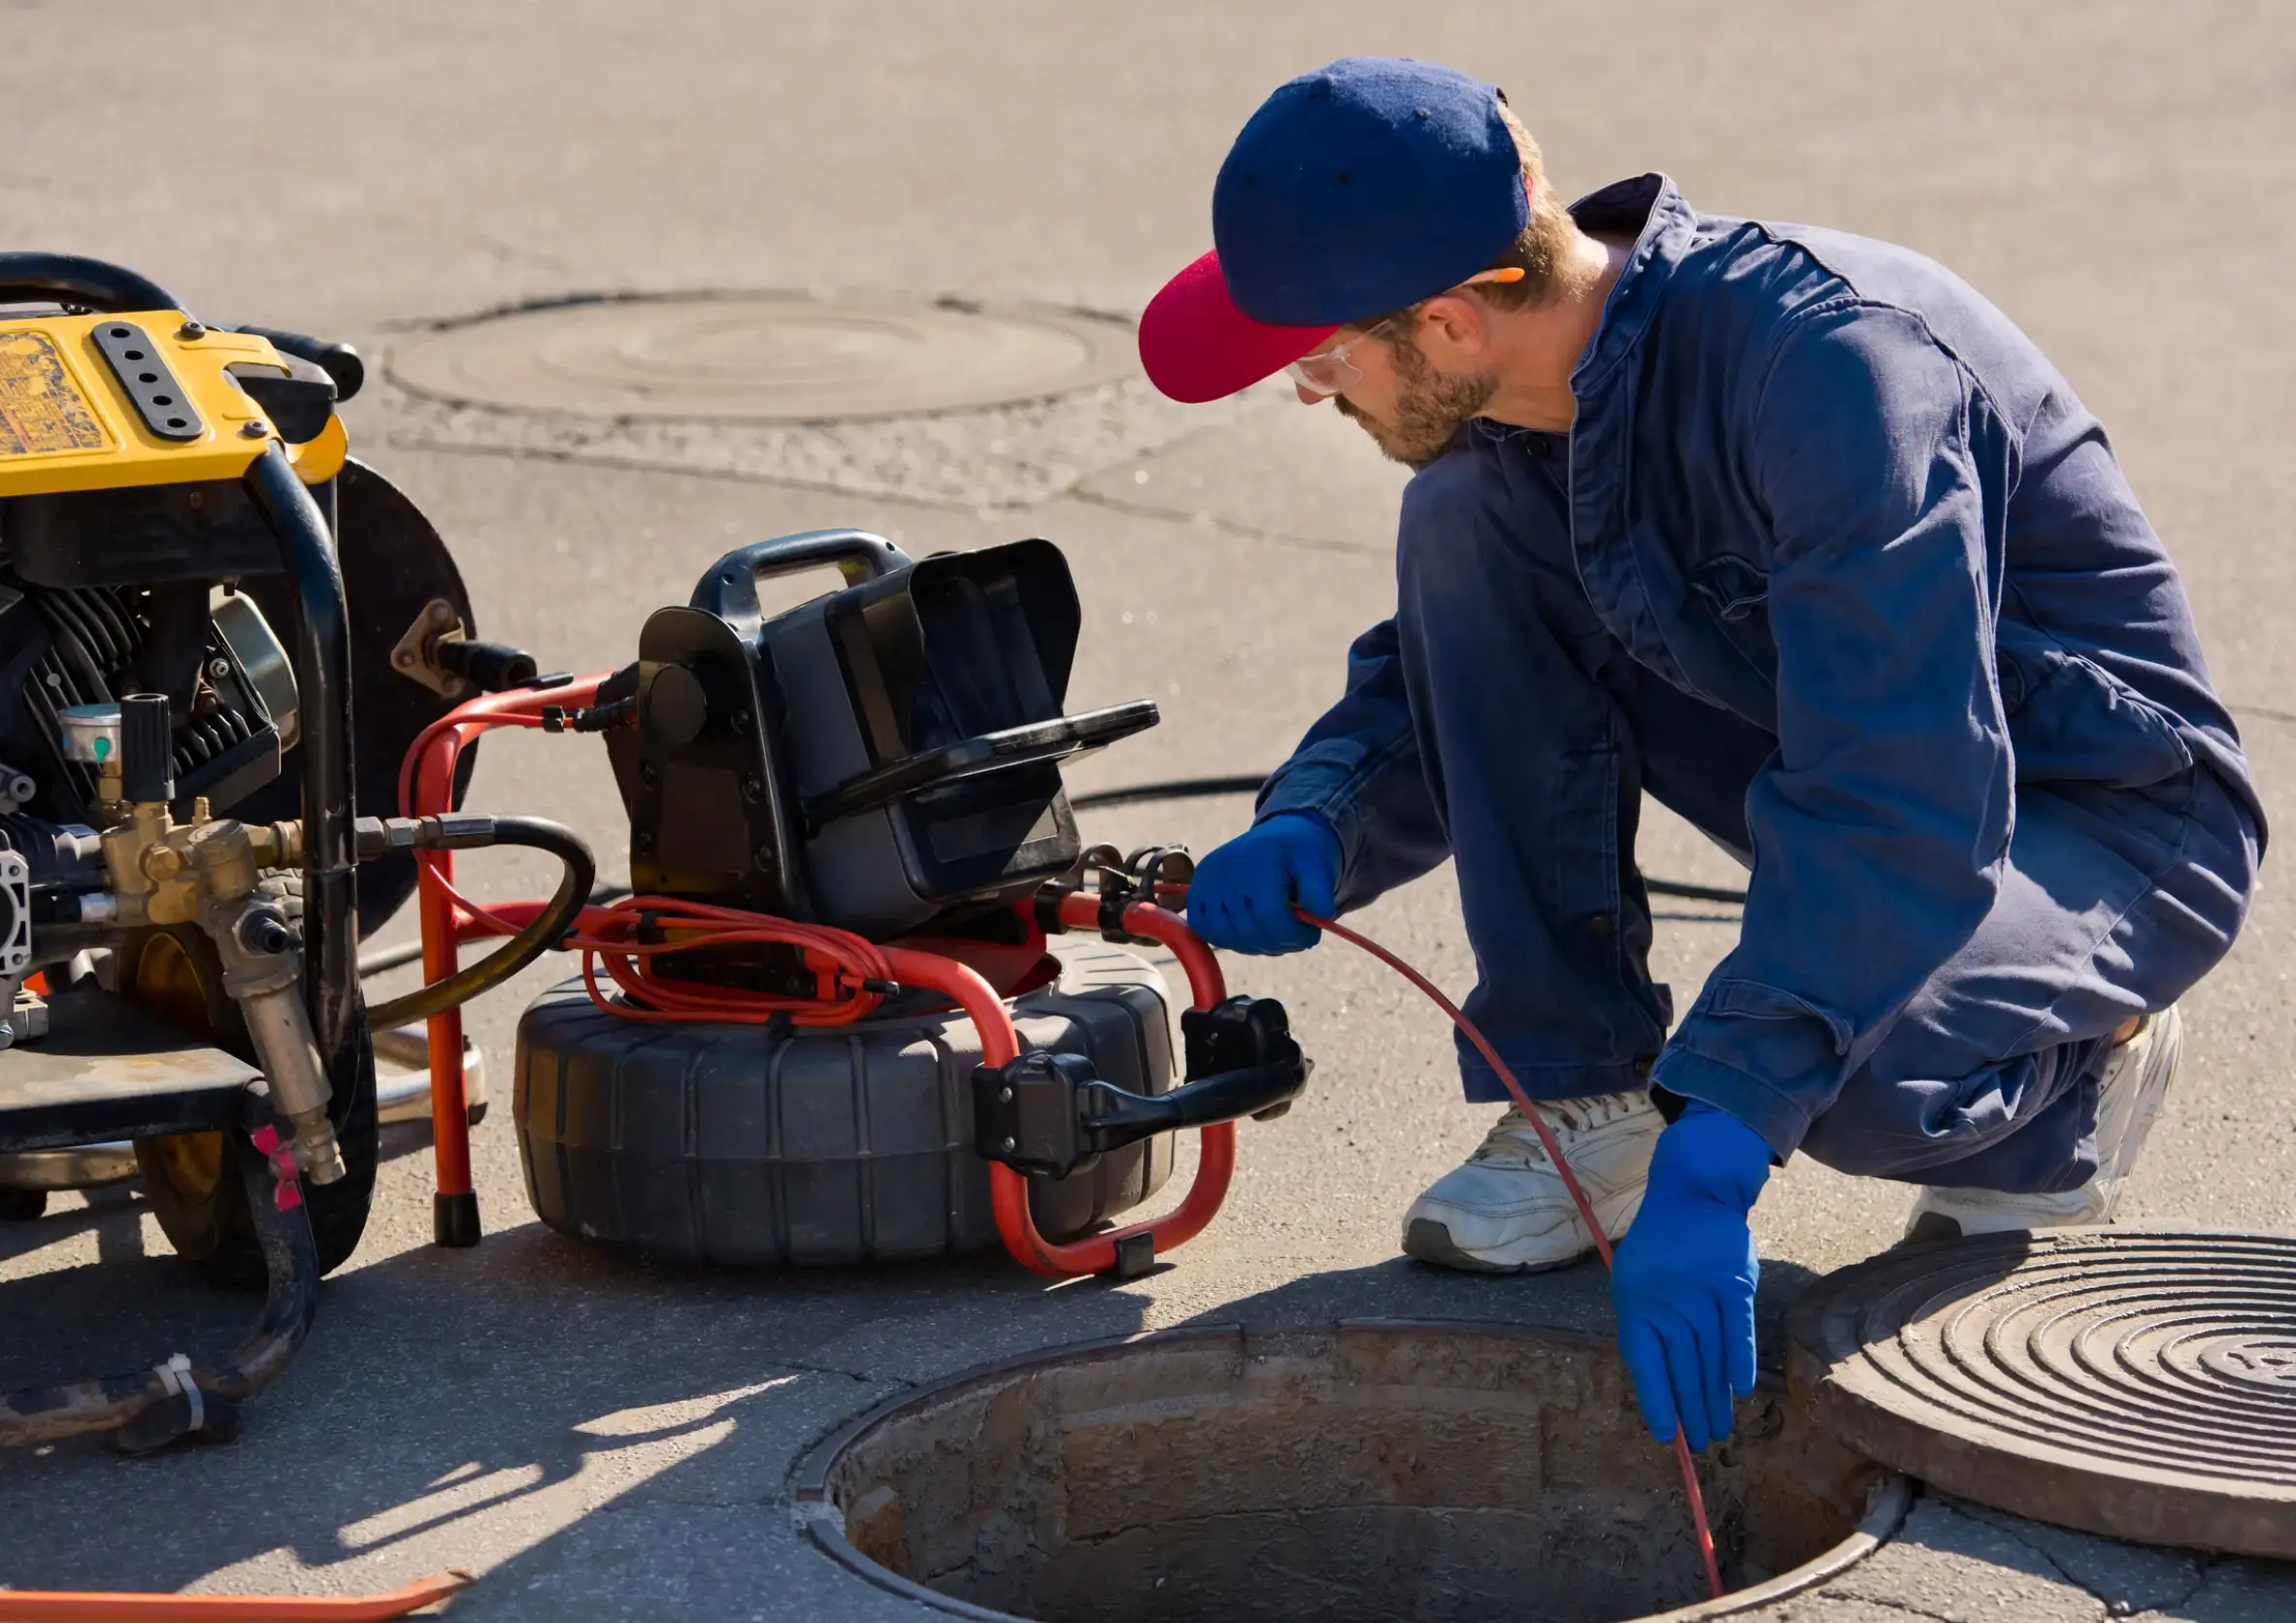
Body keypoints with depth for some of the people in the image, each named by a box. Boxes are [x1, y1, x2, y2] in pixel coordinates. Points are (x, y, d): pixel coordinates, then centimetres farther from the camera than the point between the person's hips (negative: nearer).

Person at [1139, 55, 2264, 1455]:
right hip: (1857, 766, 7)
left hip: (2109, 825, -7)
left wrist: (1712, 1155, -45)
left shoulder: (1830, 365, -33)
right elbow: (1440, 681, 9)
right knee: (1465, 525, -11)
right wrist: (1315, 827, -15)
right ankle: (1586, 1097, -4)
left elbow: (1904, 810, -40)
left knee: (1851, 1074, -38)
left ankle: (2063, 1081, 0)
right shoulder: (1519, 404, -7)